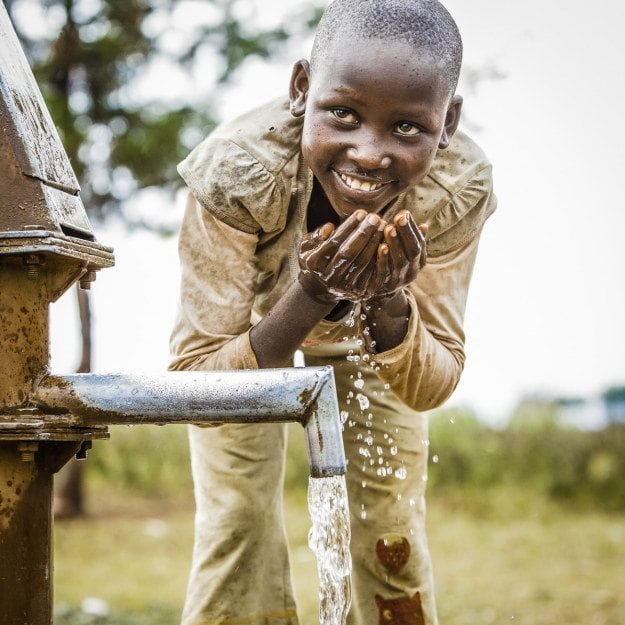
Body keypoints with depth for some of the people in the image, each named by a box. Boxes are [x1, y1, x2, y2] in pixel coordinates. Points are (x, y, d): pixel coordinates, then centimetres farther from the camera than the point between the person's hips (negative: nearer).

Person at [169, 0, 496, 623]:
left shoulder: (459, 191, -33)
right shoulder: (237, 169, -39)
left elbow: (430, 389, -22)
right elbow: (194, 376, -34)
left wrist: (389, 303, -42)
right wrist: (308, 301, -49)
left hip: (375, 336, 2)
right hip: (248, 332, -1)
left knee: (392, 530, 3)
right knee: (235, 525, -6)